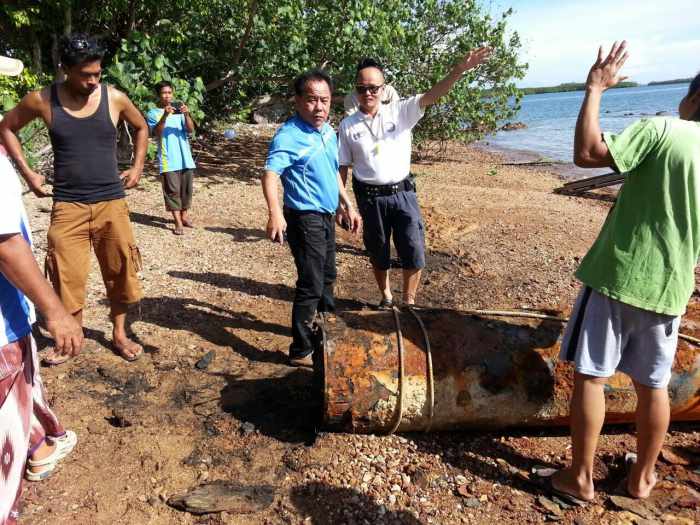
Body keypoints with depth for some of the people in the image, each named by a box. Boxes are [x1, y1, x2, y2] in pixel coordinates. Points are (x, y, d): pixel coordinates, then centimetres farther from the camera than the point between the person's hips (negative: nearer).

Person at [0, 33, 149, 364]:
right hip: (67, 205, -1)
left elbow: (141, 127, 17)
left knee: (120, 270, 8)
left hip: (111, 202, 1)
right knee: (67, 276, 2)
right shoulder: (43, 100, -5)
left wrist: (137, 167, 9)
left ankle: (119, 334, 25)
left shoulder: (114, 98, -3)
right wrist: (27, 172, 4)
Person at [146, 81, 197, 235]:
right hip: (168, 159, -4)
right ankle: (178, 222, -5)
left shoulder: (179, 110, 12)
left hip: (185, 157, 4)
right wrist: (165, 116, -26)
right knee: (173, 190, -5)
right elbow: (156, 132, -13)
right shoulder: (153, 113, 2)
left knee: (186, 188, 11)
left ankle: (184, 215, 26)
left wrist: (186, 115, -19)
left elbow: (191, 129, -1)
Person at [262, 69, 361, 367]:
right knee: (311, 285, -4)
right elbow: (270, 175, -33)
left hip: (326, 216, 9)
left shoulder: (328, 131, 7)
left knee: (327, 276, 24)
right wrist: (275, 213, -48)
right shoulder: (289, 136, -20)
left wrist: (347, 205, 20)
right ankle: (301, 351, 10)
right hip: (305, 219, -9)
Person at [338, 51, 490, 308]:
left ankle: (409, 301, 20)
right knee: (378, 253, 14)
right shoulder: (347, 125, 0)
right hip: (370, 198, 1)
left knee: (413, 251, -1)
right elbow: (342, 167, 4)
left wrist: (458, 70, -30)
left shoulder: (400, 111, -2)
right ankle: (386, 296, 37)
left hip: (403, 193, 0)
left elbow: (431, 95, -15)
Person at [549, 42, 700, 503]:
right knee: (654, 385, 17)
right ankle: (643, 477, 33)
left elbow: (586, 154, -22)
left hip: (617, 275, -5)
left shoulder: (662, 129, -11)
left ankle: (580, 478, 15)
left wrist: (595, 90, -12)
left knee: (590, 376, 6)